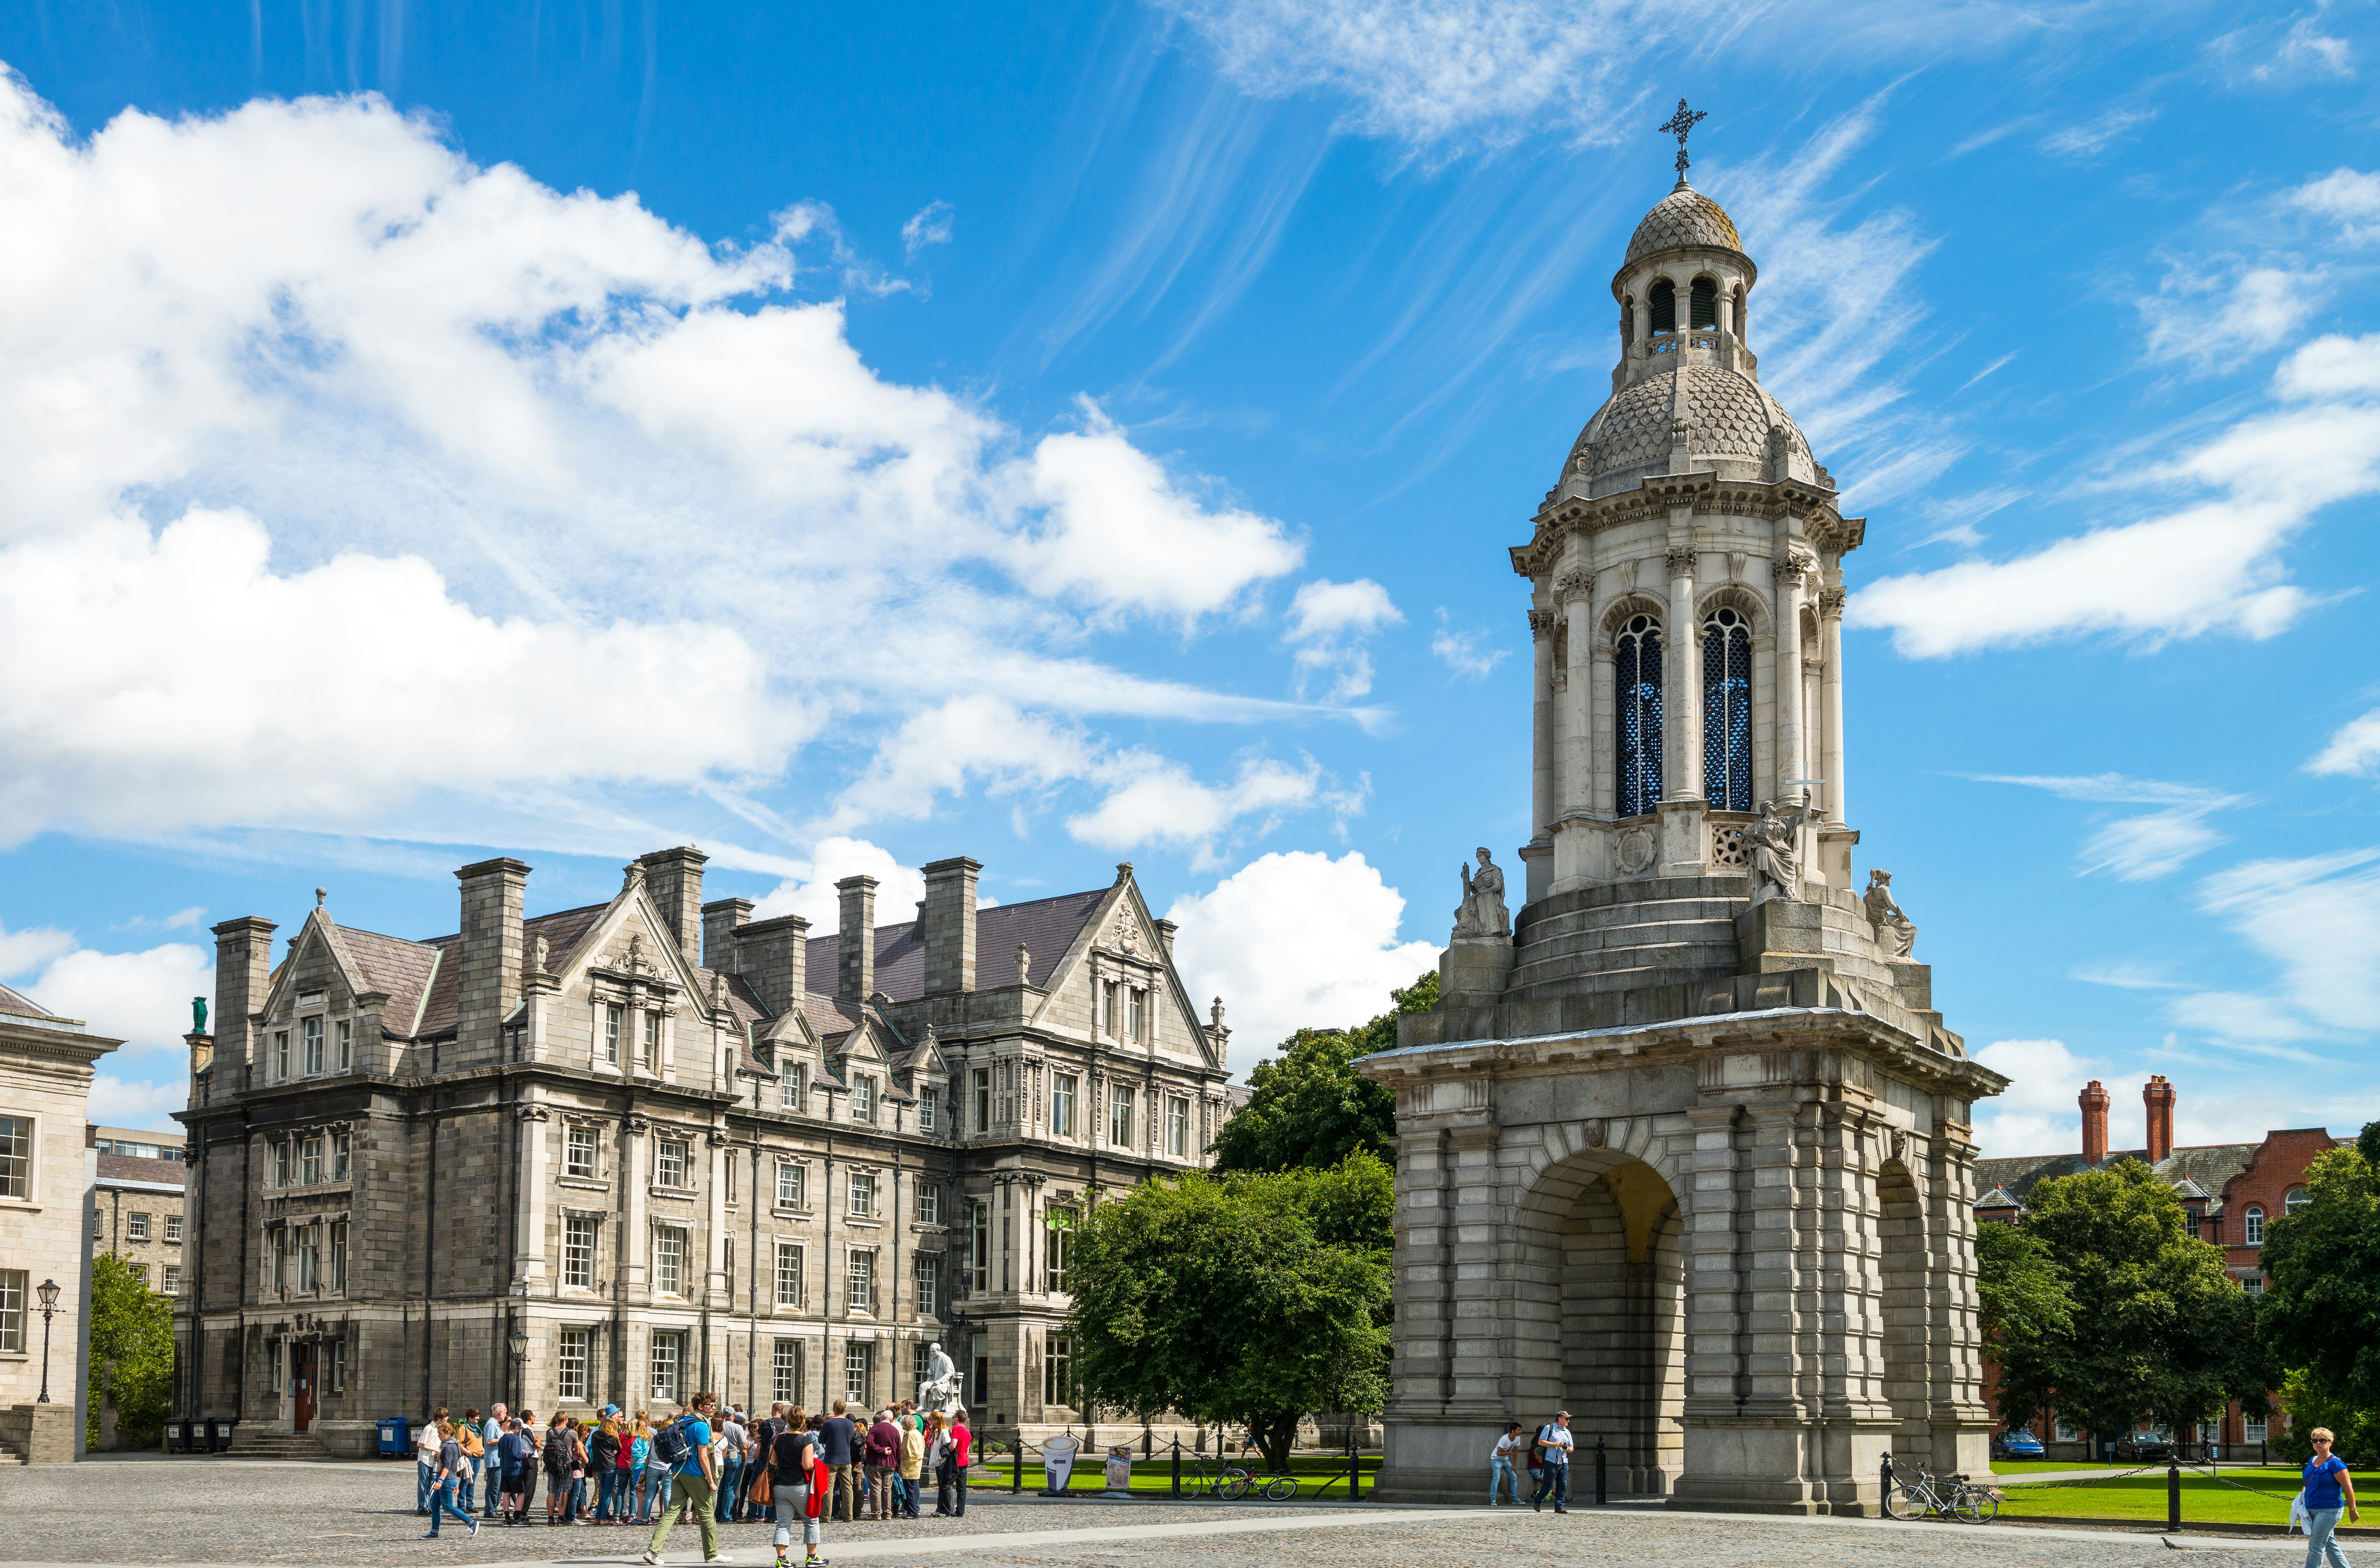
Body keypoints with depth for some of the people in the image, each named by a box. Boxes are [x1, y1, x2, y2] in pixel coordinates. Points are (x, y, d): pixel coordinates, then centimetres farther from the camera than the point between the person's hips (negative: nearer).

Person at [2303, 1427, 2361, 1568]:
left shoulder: (2335, 1464, -14)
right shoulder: (2312, 1461, 9)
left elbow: (2348, 1487, -13)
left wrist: (2353, 1509, -11)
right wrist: (2303, 1498, 20)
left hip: (2329, 1511, -8)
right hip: (2312, 1510, 8)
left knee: (2316, 1546, -9)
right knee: (2330, 1545, 14)